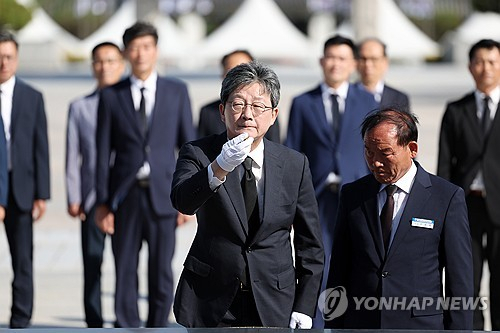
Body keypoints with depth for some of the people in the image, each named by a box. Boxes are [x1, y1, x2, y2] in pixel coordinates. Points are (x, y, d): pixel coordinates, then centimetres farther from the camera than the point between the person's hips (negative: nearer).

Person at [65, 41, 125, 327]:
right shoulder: (80, 107, 11)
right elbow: (72, 157, 7)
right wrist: (73, 198, -1)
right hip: (93, 197, 1)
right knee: (92, 265, 1)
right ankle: (94, 325, 8)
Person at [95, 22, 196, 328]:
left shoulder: (177, 92, 5)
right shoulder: (112, 96, 4)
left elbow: (188, 147, 6)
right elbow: (104, 152, 4)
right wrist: (103, 202, 0)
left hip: (162, 195, 0)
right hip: (125, 196, 0)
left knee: (162, 275, 4)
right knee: (125, 273, 1)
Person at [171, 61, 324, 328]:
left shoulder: (294, 165, 2)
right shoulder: (197, 154, -3)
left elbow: (310, 245, 7)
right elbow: (183, 202, -25)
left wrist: (304, 308, 0)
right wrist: (219, 168, -42)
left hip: (274, 308, 1)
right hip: (210, 305, -1)